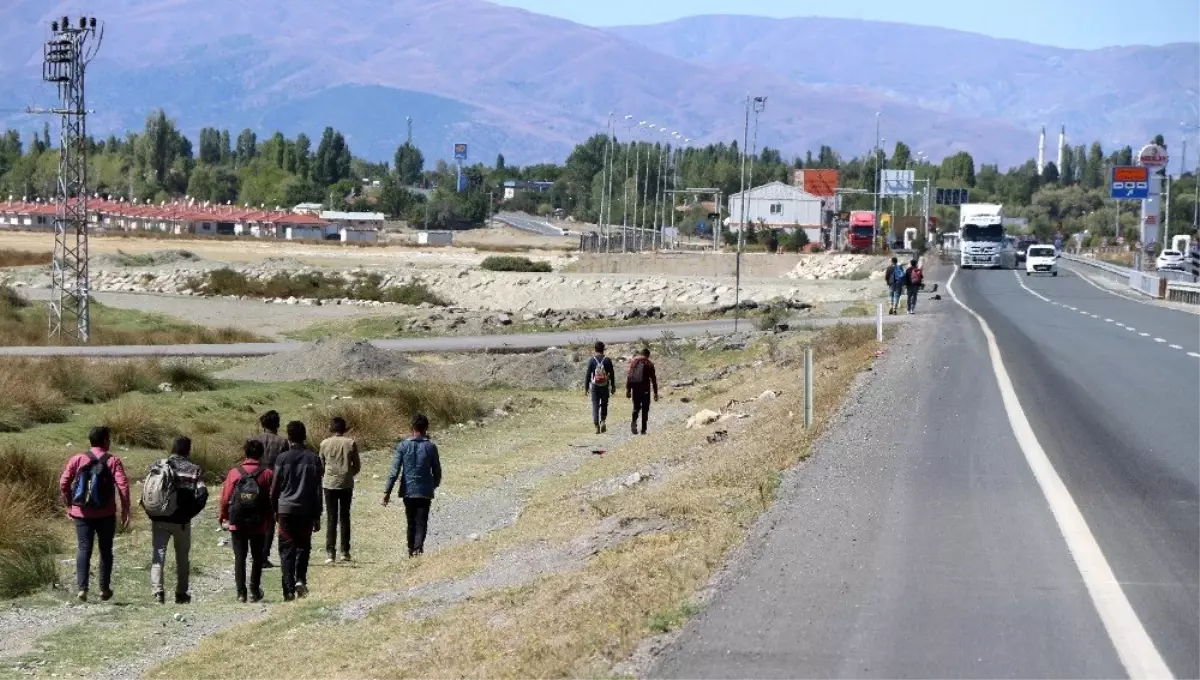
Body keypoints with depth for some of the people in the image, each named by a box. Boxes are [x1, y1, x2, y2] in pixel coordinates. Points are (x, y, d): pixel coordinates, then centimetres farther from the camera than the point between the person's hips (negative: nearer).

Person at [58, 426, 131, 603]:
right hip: (105, 514, -1)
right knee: (105, 550, 11)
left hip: (82, 513, 1)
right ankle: (104, 590, 15)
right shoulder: (113, 461, -4)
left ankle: (82, 588, -10)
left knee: (83, 549, 3)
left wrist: (69, 505, 11)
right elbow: (123, 485, -12)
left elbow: (63, 484, -1)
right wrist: (125, 509, -5)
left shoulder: (77, 459, 1)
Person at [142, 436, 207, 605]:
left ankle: (157, 591, -14)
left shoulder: (158, 466, 1)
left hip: (159, 521, 1)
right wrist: (189, 513, -1)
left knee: (158, 556, 3)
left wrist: (152, 513, 6)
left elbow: (145, 491, -3)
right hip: (181, 521, -1)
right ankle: (181, 594, 20)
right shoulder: (194, 470, -3)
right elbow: (201, 495, -12)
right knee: (182, 559, 15)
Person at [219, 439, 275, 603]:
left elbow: (225, 498, -1)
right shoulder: (268, 474, -5)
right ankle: (255, 591, 13)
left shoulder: (234, 472, -3)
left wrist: (223, 517, 12)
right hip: (259, 524, 0)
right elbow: (272, 499, -5)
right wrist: (270, 521, 7)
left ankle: (241, 592, -1)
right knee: (257, 557, 14)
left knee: (240, 557, 5)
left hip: (237, 523, 0)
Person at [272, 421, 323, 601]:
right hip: (307, 510, 2)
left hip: (286, 510, -2)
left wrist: (275, 510, 13)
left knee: (287, 549, 3)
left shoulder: (283, 458, -5)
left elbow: (275, 487, 0)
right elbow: (318, 489, 2)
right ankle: (300, 579, 0)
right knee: (304, 546, 18)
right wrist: (317, 516, 8)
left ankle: (289, 589, -6)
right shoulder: (313, 458, 0)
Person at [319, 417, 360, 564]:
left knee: (331, 518, 2)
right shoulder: (351, 443, -3)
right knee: (344, 517, 10)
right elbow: (357, 466, 2)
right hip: (346, 484, 0)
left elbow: (321, 464, 8)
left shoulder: (325, 444, -2)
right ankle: (345, 552, 10)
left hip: (329, 484, 0)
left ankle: (329, 552, -7)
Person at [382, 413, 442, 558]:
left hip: (408, 491, 1)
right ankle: (418, 547, -25)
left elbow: (394, 470, -6)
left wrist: (387, 491, -5)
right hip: (425, 491, -1)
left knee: (411, 523, 15)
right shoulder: (430, 446, -3)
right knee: (421, 523, -3)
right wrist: (435, 484, 24)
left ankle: (411, 549, 22)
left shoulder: (403, 446, -2)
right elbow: (437, 470, 4)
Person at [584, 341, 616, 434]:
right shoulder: (607, 360, -3)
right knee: (604, 405, 16)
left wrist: (586, 387, 3)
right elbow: (612, 374, 0)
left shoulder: (592, 360, -4)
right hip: (605, 387, 0)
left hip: (594, 387, 0)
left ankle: (596, 426, -4)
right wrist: (613, 387, 8)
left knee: (595, 406, 3)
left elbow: (588, 374, -3)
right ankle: (603, 421, -1)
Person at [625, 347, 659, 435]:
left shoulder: (634, 361, 4)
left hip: (635, 388, 2)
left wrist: (628, 389, 4)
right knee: (645, 409, 7)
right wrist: (655, 393, 4)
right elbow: (653, 379, -1)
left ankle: (634, 422, -12)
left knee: (636, 407, 15)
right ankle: (643, 429, 3)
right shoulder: (649, 364, -1)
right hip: (645, 388, -2)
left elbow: (629, 376, 1)